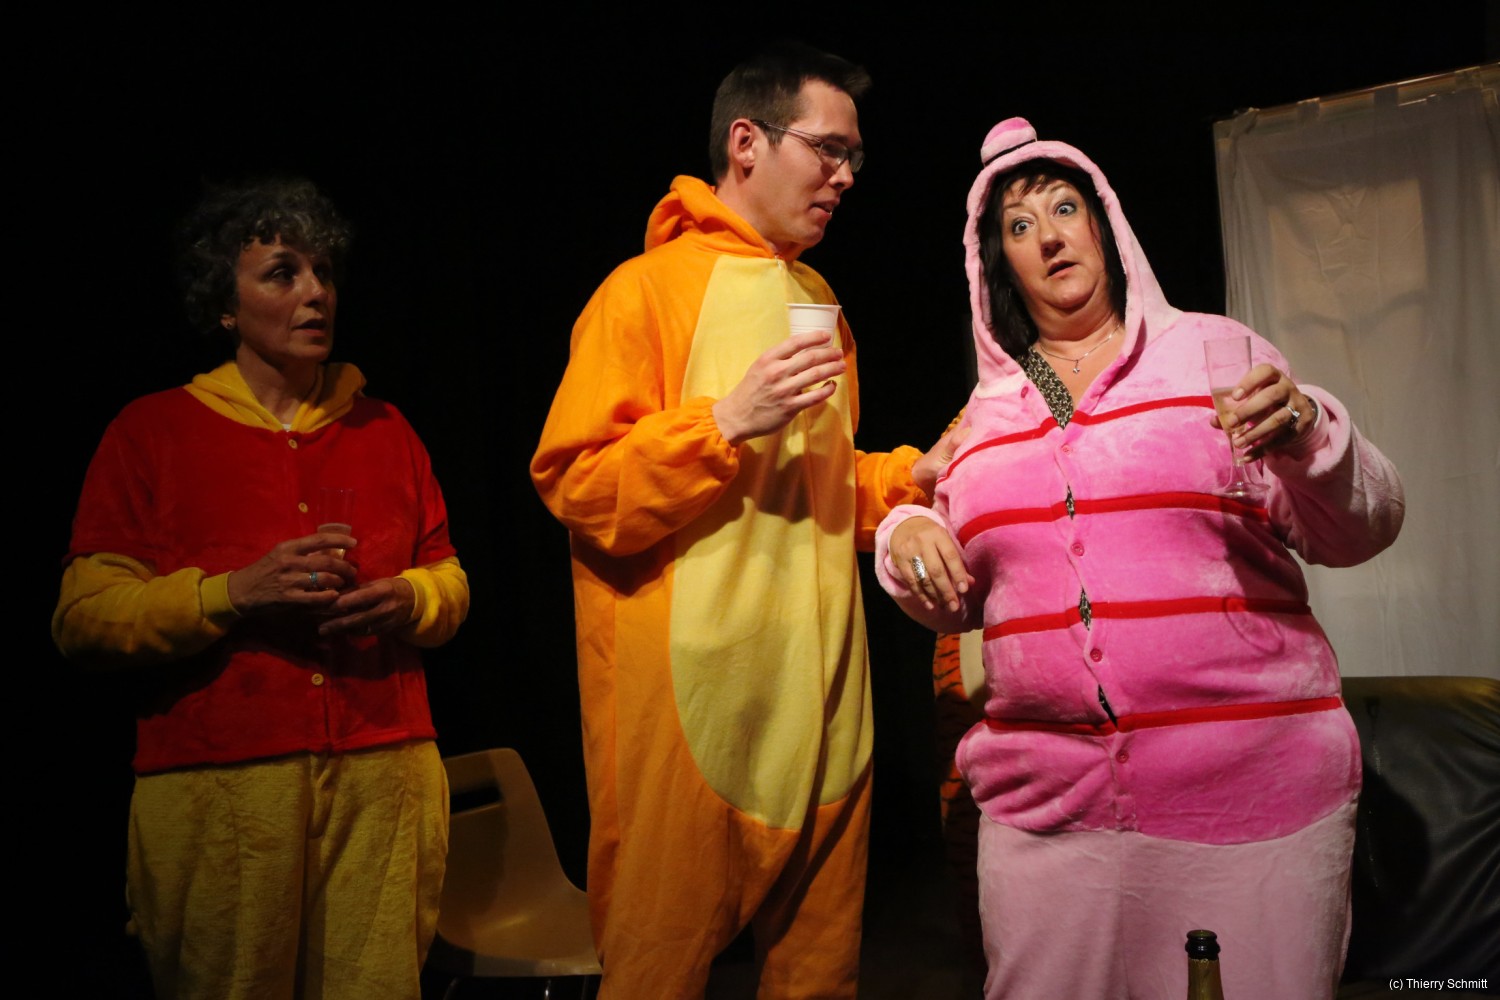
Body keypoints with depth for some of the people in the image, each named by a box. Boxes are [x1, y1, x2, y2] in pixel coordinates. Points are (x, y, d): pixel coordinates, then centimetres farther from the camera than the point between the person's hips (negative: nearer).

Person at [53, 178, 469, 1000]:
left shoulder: (383, 428, 13)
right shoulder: (151, 431, 4)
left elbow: (449, 582, 16)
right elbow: (81, 617, -2)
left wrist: (407, 600, -6)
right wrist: (235, 592, -15)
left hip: (382, 774, 2)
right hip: (214, 782, -2)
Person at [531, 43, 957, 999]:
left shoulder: (818, 300, 18)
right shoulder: (648, 288, -4)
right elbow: (575, 483, -11)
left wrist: (914, 474, 8)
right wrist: (725, 420, -20)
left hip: (822, 689, 7)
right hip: (695, 689, -7)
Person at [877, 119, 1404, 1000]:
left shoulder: (1210, 350, 3)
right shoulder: (989, 409, 11)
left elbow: (1360, 532, 1)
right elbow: (959, 600, 18)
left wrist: (1308, 440, -19)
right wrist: (908, 543, -3)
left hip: (1252, 792, -2)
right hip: (1046, 806, 3)